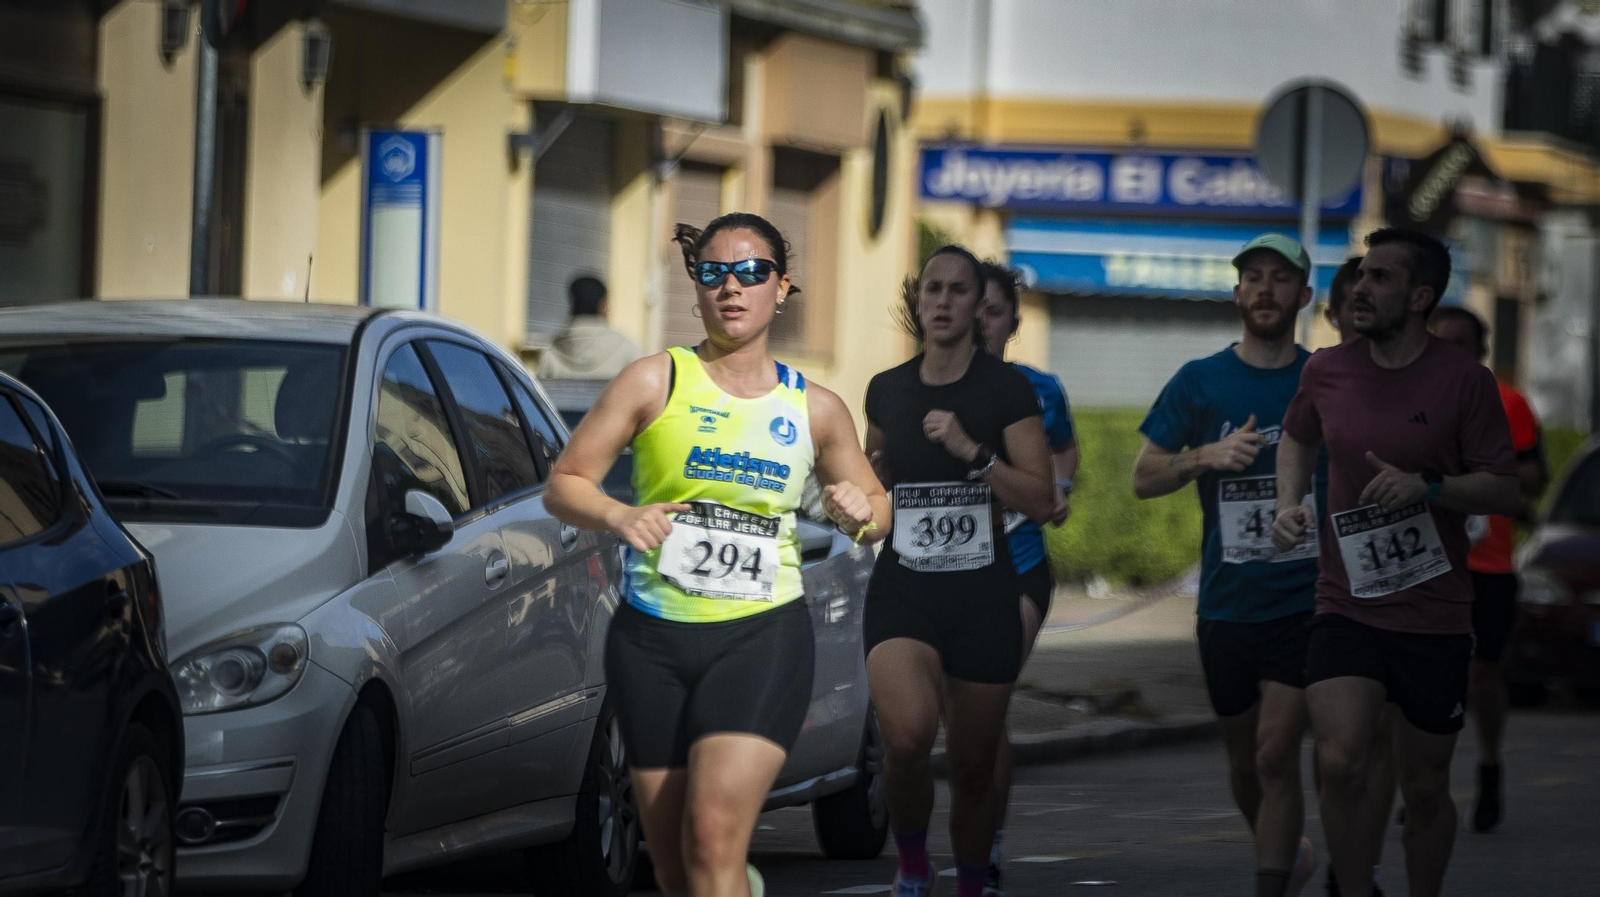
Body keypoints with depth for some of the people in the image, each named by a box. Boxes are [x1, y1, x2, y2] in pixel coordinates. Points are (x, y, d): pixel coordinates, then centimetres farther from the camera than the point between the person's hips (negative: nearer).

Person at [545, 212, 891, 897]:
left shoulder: (815, 409, 7)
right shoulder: (656, 382, 1)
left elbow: (877, 508, 19)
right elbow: (564, 484, 1)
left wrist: (861, 514, -5)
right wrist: (619, 517, -20)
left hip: (762, 637, -1)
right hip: (652, 637, 1)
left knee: (714, 841, -19)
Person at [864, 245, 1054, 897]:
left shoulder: (1007, 389, -2)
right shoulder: (886, 391, 8)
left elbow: (1041, 501, -7)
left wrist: (970, 449, -17)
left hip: (983, 597, -1)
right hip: (902, 592, 1)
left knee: (973, 766, 6)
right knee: (908, 734, -27)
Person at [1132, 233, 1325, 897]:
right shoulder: (1199, 382, 4)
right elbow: (1143, 479, 2)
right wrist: (1209, 455, -15)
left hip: (1306, 602, -2)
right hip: (1226, 606, 2)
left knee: (1275, 754, -13)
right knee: (1243, 759, 14)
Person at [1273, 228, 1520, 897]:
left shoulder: (1463, 380, -8)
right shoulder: (1325, 371, 2)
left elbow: (1506, 492, -6)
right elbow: (1298, 439, 24)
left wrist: (1427, 487, -22)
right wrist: (1288, 503, 6)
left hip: (1436, 619, -1)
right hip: (1346, 608, 2)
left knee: (1425, 789, 8)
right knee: (1338, 765, -18)